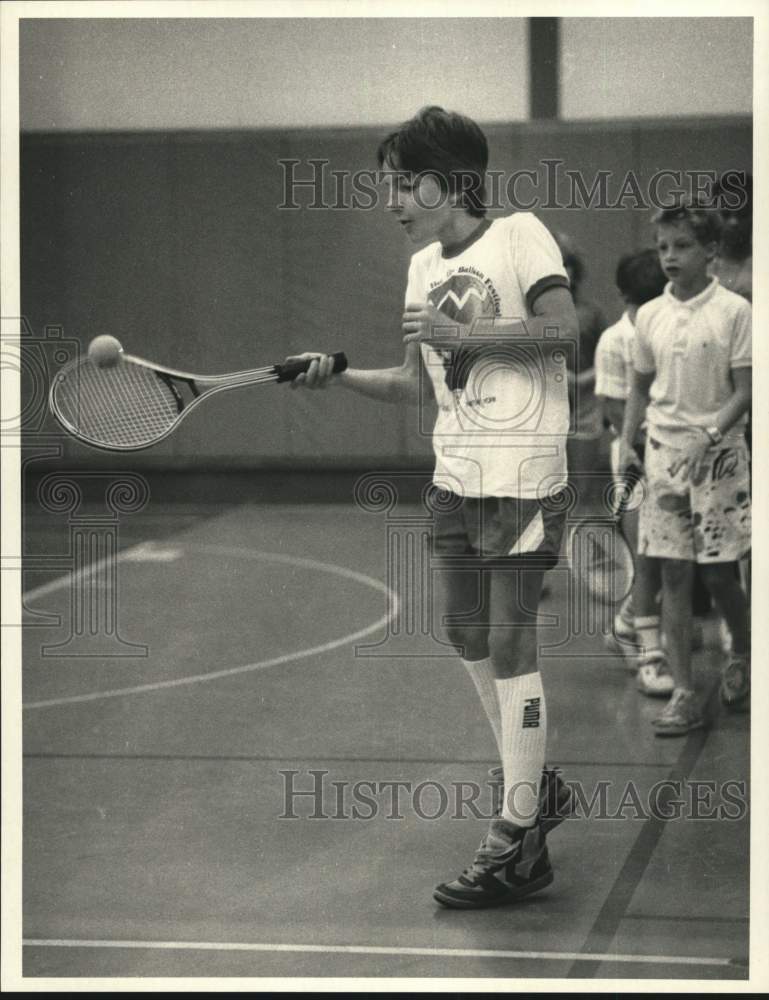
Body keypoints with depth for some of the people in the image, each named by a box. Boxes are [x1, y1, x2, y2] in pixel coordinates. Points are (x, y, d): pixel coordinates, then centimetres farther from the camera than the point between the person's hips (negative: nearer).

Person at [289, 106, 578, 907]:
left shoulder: (519, 235, -6)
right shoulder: (423, 266, 14)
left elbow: (561, 326, -18)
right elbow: (413, 384, 13)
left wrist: (459, 333, -19)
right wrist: (338, 376, -2)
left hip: (521, 475, -8)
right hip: (455, 474, 8)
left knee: (510, 644, -8)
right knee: (469, 636, 12)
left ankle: (518, 843, -4)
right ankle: (534, 784, 31)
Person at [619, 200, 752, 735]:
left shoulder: (733, 311, -7)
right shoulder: (650, 315, 6)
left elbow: (744, 391, -8)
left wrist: (707, 438, -20)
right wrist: (627, 442, 4)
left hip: (718, 455, -3)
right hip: (664, 454, 3)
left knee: (720, 573, 1)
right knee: (674, 575, 1)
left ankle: (742, 657, 31)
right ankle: (684, 695, 4)